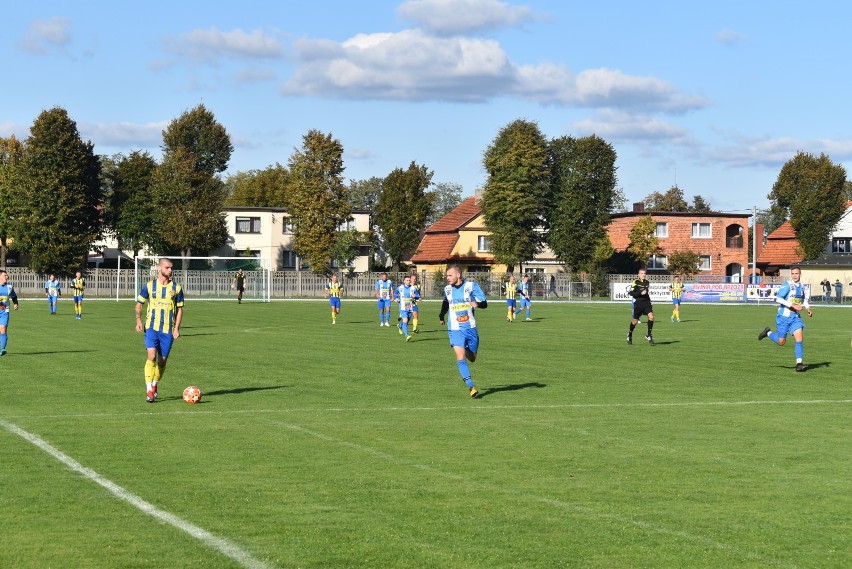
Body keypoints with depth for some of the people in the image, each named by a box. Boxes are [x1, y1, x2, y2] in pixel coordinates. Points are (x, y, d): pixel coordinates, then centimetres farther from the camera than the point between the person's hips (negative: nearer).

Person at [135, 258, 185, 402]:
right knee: (152, 356, -18)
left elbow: (180, 309, 9)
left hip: (168, 330, 2)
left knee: (162, 361, 6)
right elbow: (139, 304, 10)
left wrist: (177, 328, -1)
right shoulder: (149, 286, 2)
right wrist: (138, 320, -5)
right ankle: (149, 390, -16)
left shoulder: (176, 288, 5)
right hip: (151, 327, -2)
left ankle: (154, 385, 30)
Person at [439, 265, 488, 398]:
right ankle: (471, 387, -19)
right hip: (455, 330, 1)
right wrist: (441, 316, 33)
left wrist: (478, 304, -29)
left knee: (472, 358, 11)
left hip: (470, 328, 0)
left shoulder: (471, 286, -5)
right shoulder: (447, 289, 6)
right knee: (460, 357, -18)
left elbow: (484, 303, -8)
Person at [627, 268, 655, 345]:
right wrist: (641, 293, -21)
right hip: (638, 303, -4)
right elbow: (631, 293, -14)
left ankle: (649, 335, -8)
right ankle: (630, 335, 30)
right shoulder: (636, 282, -7)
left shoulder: (647, 282, 12)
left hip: (646, 302, 4)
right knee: (635, 320, 5)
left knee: (651, 316, -18)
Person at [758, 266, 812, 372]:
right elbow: (777, 298, -24)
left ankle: (799, 363, -13)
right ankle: (768, 333, 33)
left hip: (795, 317, 5)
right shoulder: (787, 285, -14)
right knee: (781, 342, 3)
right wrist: (793, 306, -27)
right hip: (783, 317, -5)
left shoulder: (802, 287, 8)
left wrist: (808, 309, 9)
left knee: (800, 337, -14)